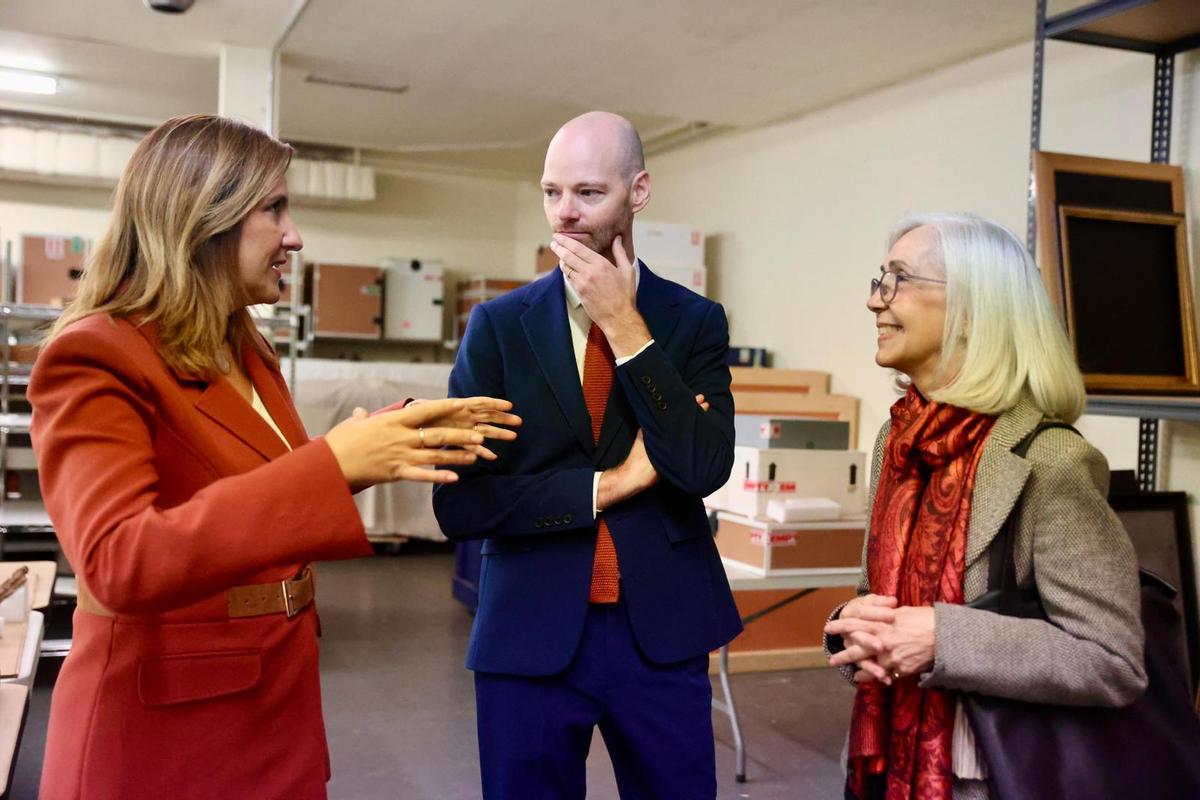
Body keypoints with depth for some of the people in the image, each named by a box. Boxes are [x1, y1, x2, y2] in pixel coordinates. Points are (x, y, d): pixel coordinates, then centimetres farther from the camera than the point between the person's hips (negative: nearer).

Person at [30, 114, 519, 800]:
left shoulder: (249, 356, 10)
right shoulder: (92, 358, -17)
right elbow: (117, 563, -31)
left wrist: (400, 441, 4)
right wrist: (332, 464, -37)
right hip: (166, 729, -8)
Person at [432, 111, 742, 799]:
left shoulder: (695, 321, 0)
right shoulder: (498, 324, -2)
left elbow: (705, 468, -15)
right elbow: (459, 503, -9)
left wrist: (624, 326, -15)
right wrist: (609, 484, -12)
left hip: (662, 631, 1)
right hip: (529, 633, 0)